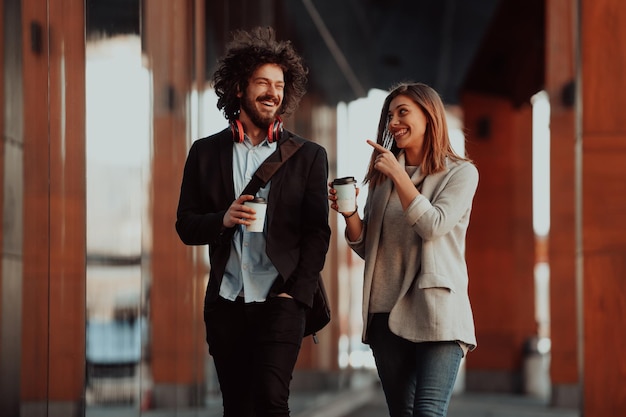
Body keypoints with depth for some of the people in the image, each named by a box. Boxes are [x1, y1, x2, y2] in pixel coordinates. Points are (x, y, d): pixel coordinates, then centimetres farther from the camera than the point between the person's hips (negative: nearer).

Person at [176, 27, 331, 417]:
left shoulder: (309, 156, 5)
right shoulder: (206, 152, 9)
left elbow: (317, 234, 1)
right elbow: (186, 226, 10)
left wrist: (296, 294, -9)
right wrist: (223, 220, -11)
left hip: (279, 300, -2)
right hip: (226, 302, 3)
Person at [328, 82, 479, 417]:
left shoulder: (460, 173, 2)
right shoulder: (382, 177, 15)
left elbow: (433, 226, -13)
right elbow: (365, 248, 15)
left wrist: (399, 175, -10)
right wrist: (349, 213, -4)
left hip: (435, 311, -5)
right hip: (387, 313, 5)